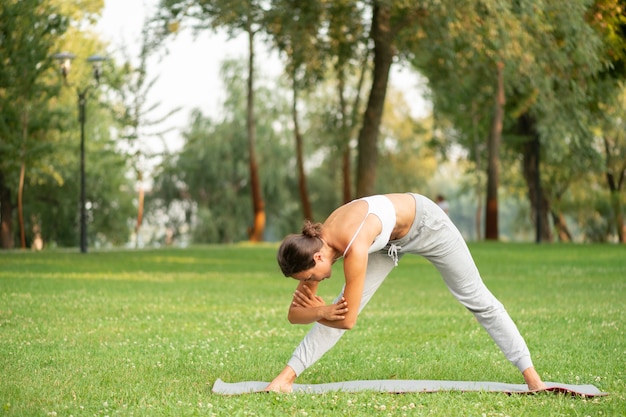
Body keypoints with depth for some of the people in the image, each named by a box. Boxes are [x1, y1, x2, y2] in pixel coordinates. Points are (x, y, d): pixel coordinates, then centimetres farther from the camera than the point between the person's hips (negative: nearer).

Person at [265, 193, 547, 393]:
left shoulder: (354, 248, -43)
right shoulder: (314, 246, -21)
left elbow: (348, 320, -37)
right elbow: (295, 314, -16)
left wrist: (312, 310, -24)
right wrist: (320, 311, -34)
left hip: (425, 223, -6)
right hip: (390, 238, 6)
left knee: (476, 298, 2)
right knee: (341, 306, -7)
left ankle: (530, 373, 12)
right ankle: (287, 377, -6)